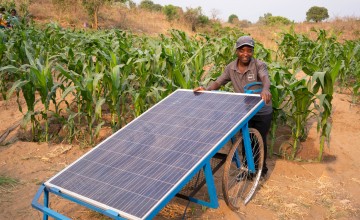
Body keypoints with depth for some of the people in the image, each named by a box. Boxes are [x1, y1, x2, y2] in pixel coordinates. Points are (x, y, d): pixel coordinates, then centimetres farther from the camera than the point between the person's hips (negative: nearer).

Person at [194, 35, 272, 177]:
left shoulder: (259, 65, -16)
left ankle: (261, 169, 33)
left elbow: (265, 79, -35)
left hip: (262, 113, -3)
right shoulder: (231, 68, -3)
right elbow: (218, 82, 0)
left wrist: (265, 90, -59)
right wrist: (206, 89, -21)